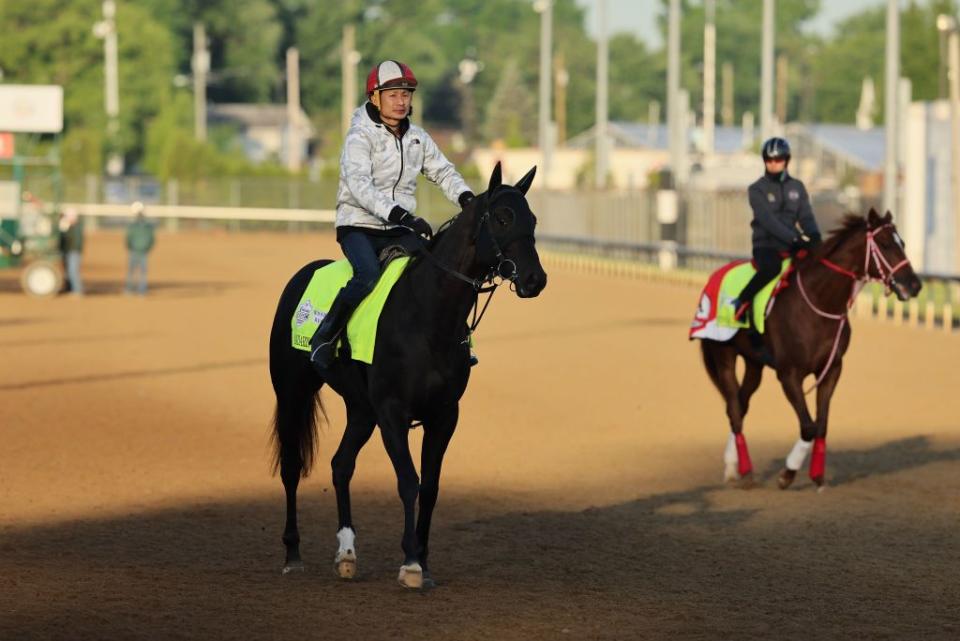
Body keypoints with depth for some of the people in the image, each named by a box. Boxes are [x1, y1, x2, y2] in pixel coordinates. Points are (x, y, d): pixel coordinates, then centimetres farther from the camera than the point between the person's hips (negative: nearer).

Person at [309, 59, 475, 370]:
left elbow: (443, 172, 20)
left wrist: (466, 198, -2)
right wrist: (399, 214, -37)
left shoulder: (417, 137, 11)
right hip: (359, 227, -6)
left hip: (399, 231, 6)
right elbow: (359, 185, -25)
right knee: (368, 275, -34)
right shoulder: (360, 136, -10)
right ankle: (323, 340, -22)